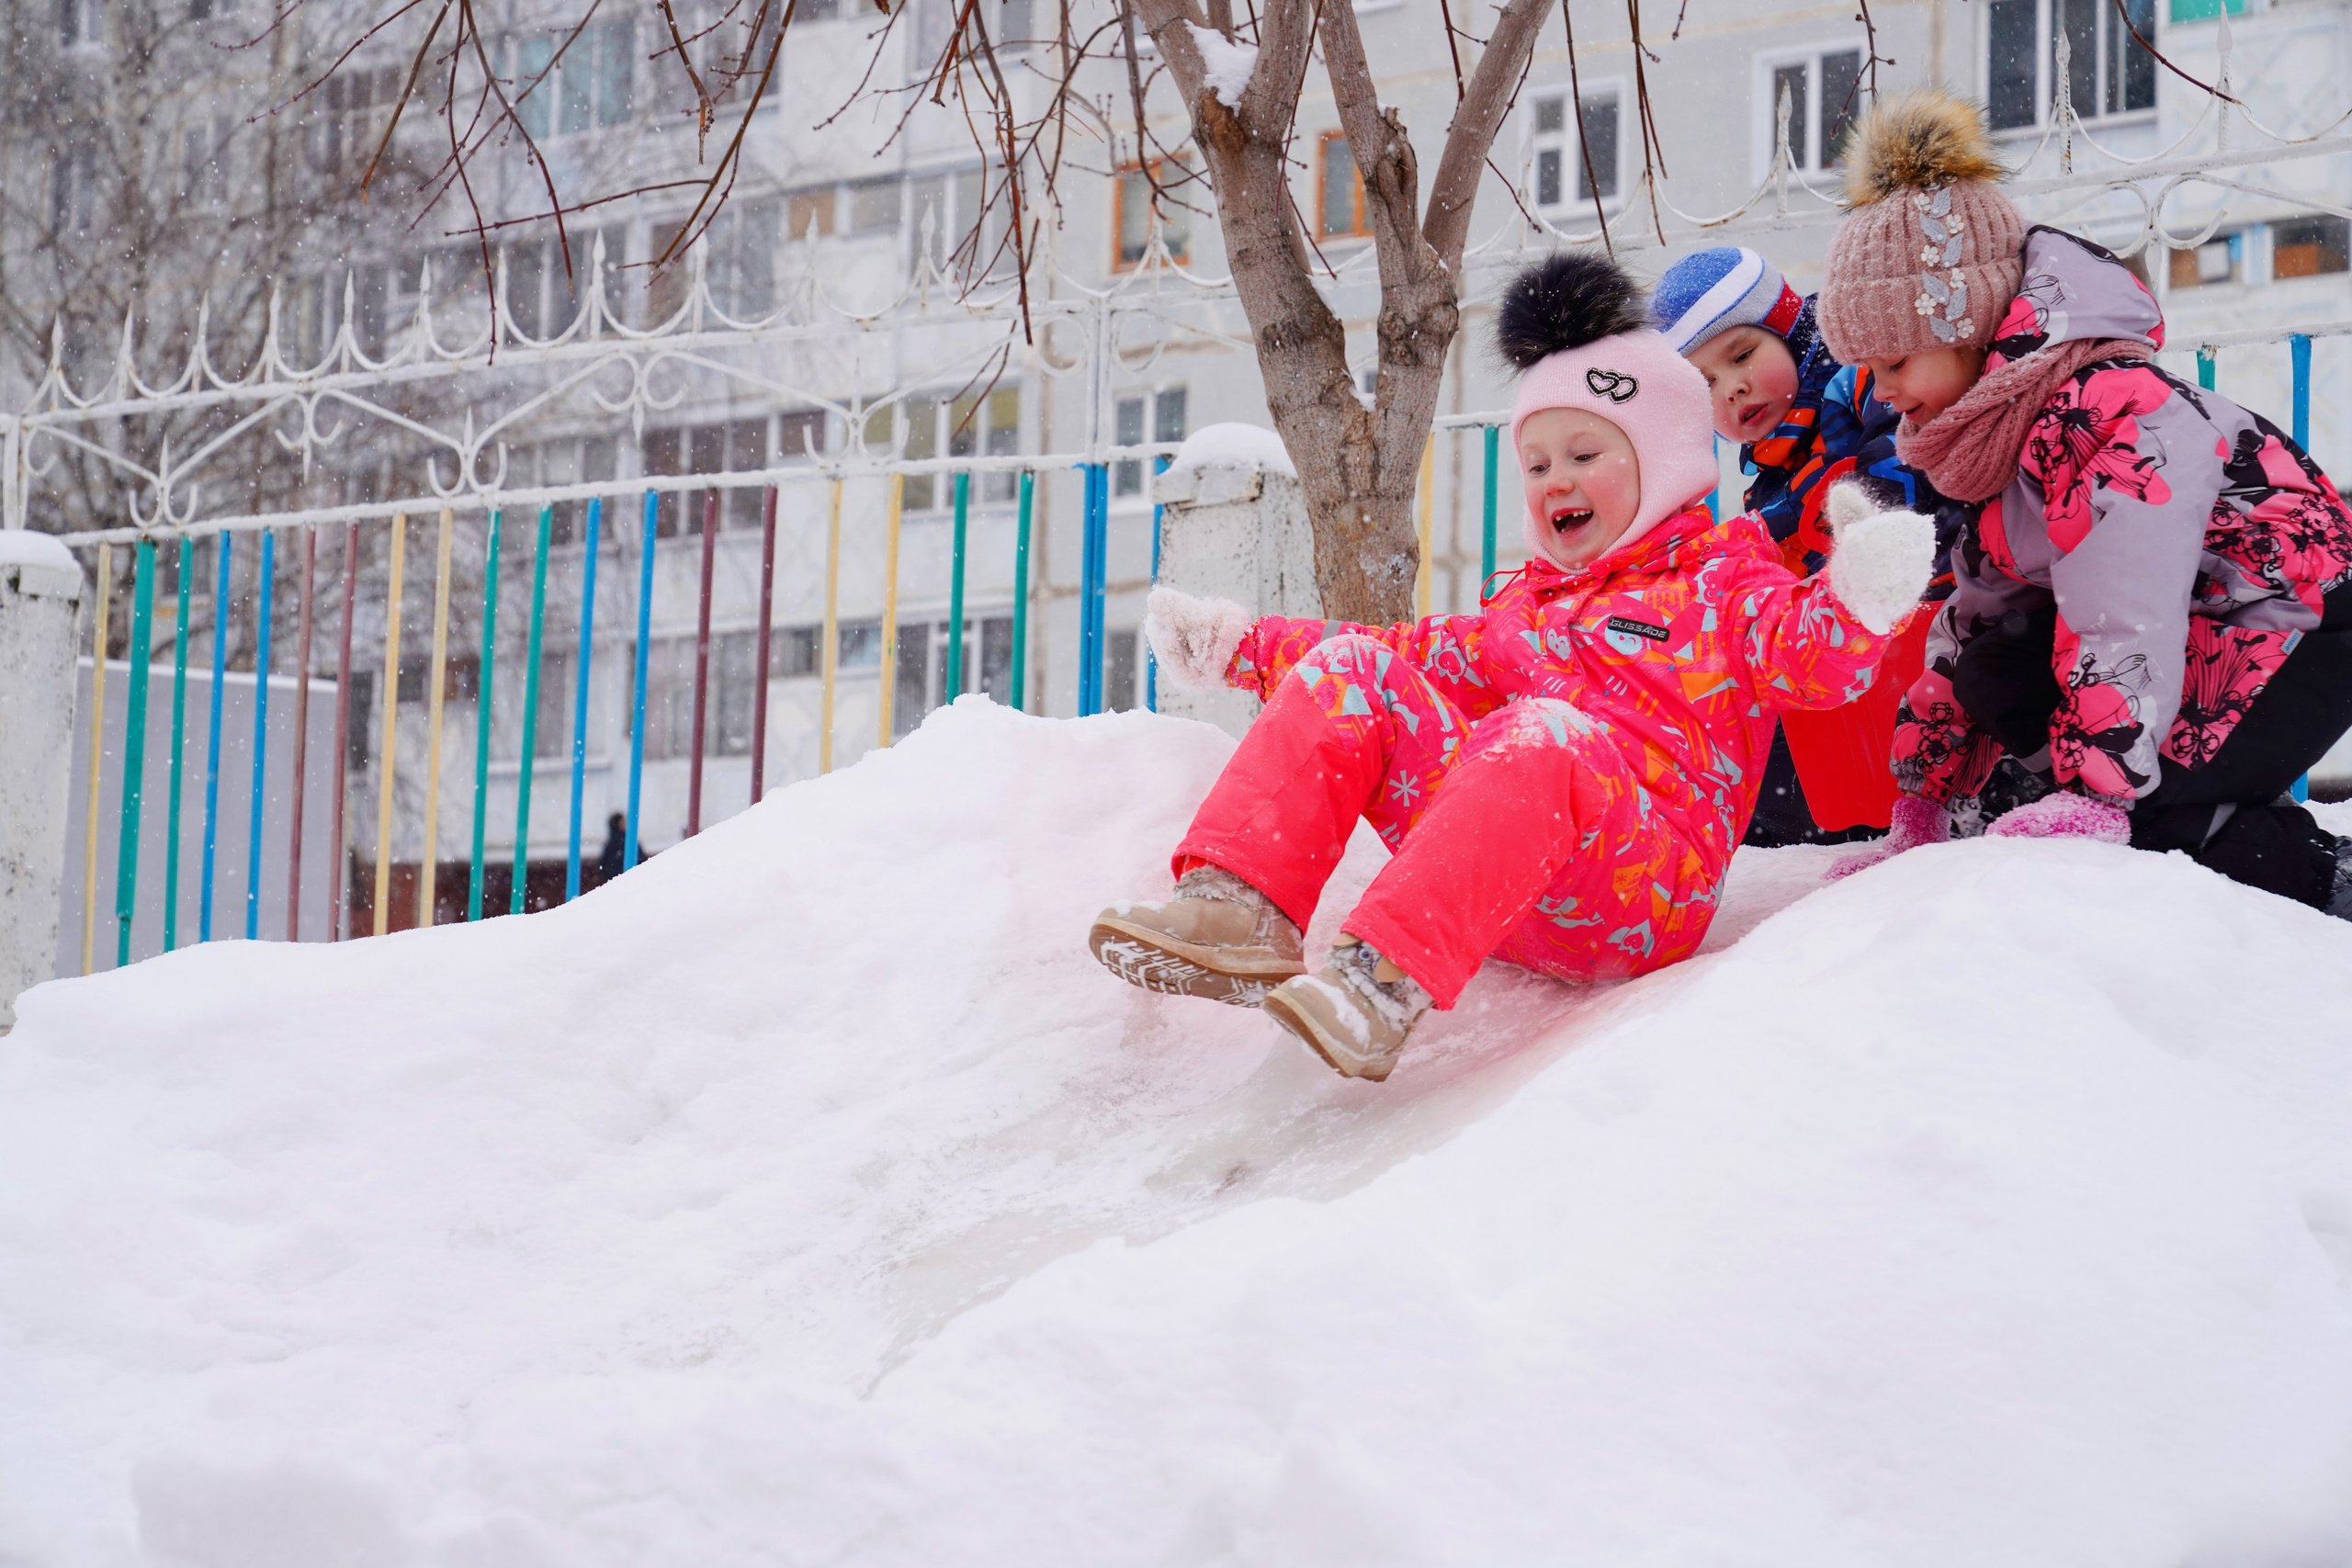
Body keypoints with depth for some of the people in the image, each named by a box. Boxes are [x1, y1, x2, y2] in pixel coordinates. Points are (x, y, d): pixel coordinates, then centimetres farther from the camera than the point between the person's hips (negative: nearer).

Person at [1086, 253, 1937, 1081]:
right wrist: (1245, 645, 31)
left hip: (1647, 894, -6)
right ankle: (1239, 905, -27)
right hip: (1498, 885, 6)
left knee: (1543, 730, -38)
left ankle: (1389, 973, -52)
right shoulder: (1525, 607, 32)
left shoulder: (1721, 580, 13)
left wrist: (1854, 602, -29)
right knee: (1352, 671, -7)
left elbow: (1808, 660, -5)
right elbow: (1430, 653, 36)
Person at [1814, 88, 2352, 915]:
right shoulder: (1996, 430, 4)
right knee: (1992, 672, -8)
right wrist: (1920, 802, 6)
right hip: (2195, 639, 10)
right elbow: (1976, 610, 8)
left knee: (2138, 836, -21)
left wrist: (2094, 801, -36)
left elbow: (2124, 629, -34)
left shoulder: (2121, 418, -28)